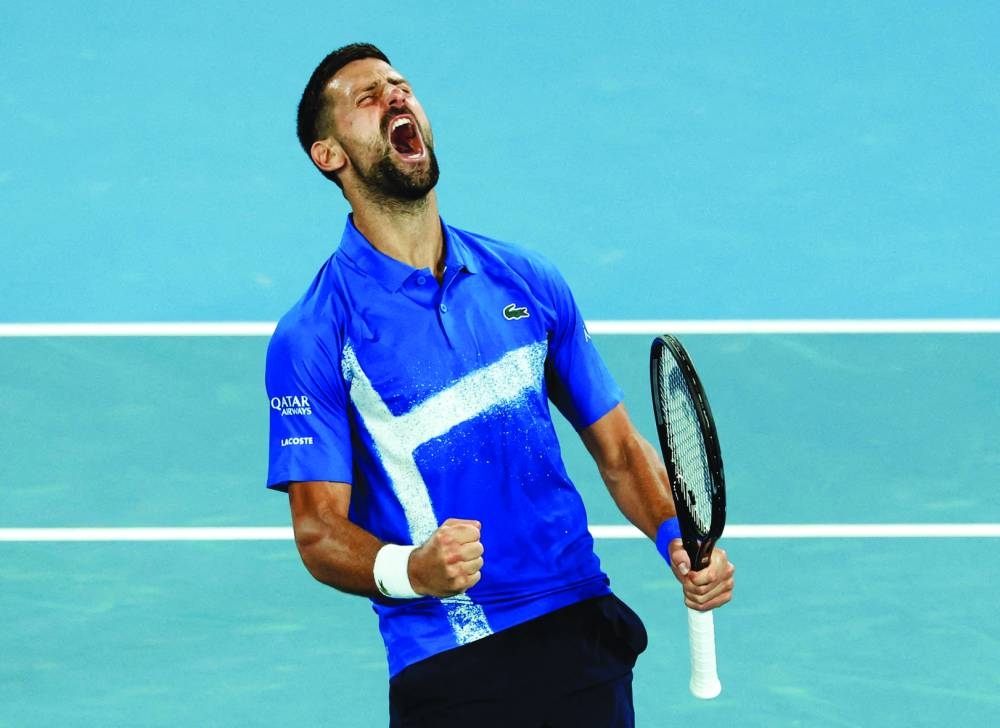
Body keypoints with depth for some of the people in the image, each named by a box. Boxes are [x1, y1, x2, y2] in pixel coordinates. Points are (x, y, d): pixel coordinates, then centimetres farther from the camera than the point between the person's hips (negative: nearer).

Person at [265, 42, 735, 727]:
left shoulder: (528, 281, 8)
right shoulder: (312, 336, -5)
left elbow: (618, 450, 13)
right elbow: (319, 530, -9)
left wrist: (680, 539, -6)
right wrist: (409, 569, -29)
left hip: (585, 636, 4)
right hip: (447, 668, -3)